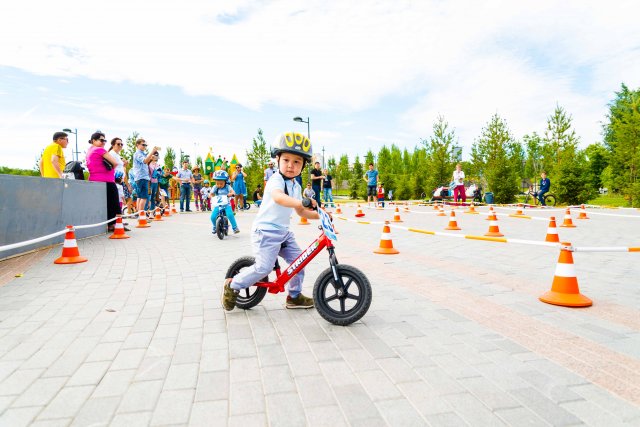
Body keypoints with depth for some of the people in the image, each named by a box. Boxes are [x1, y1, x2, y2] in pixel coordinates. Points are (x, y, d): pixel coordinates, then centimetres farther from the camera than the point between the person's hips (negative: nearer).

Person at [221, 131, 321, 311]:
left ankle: (294, 296, 23)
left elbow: (301, 212, 18)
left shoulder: (296, 186, 10)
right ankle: (232, 286, 9)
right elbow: (278, 197, -42)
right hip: (266, 231, -9)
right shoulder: (276, 180, -18)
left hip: (283, 231, 9)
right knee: (264, 267, -13)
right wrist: (302, 202, -56)